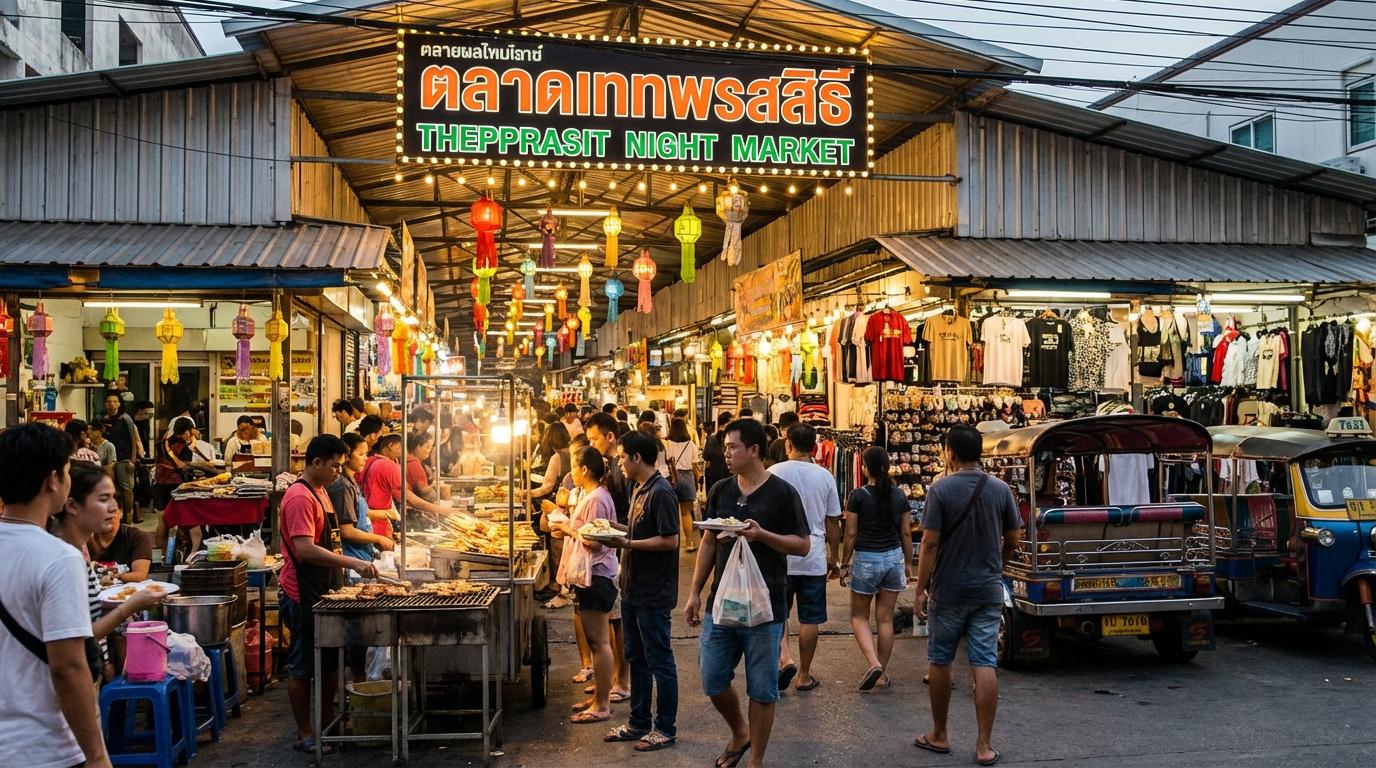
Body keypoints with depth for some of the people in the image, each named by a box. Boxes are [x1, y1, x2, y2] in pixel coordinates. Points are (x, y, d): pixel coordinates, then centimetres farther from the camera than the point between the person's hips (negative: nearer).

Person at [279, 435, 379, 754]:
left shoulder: (320, 491, 13)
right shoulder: (300, 497, -19)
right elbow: (305, 549, -29)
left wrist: (340, 578, 17)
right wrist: (352, 563, -31)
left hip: (324, 592, 10)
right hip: (303, 596, -10)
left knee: (330, 662, 17)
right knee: (302, 667, 3)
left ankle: (328, 724, 29)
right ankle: (305, 735, 12)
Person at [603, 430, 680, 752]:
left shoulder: (661, 492, -18)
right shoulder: (640, 489, 11)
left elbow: (669, 540, -23)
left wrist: (628, 543, -21)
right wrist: (615, 528, 6)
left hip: (654, 594, -10)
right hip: (633, 589, 10)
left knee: (659, 661, 2)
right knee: (636, 658, 17)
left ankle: (665, 728, 13)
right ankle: (639, 722, 28)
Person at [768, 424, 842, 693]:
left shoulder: (775, 472, -7)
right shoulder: (825, 477, 0)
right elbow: (833, 523, 6)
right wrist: (833, 556, 17)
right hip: (814, 558, 1)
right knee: (809, 618, 9)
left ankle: (784, 658, -7)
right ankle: (804, 675, 16)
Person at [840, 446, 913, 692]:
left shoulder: (858, 495, -10)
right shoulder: (899, 496, 2)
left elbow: (851, 534, -7)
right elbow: (906, 534, 6)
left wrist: (845, 564, 2)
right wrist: (907, 563, 17)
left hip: (866, 559, -4)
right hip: (894, 558, 4)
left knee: (859, 616, 10)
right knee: (886, 618, 11)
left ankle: (873, 663, -11)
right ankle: (883, 673, 16)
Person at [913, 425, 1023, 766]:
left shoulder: (941, 489, -11)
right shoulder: (1000, 489, 1)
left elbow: (930, 544, -13)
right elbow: (1012, 540, 7)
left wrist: (920, 590, -7)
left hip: (948, 590, -3)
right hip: (989, 590, 3)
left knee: (940, 662, 12)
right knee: (985, 664, 3)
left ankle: (939, 735, 22)